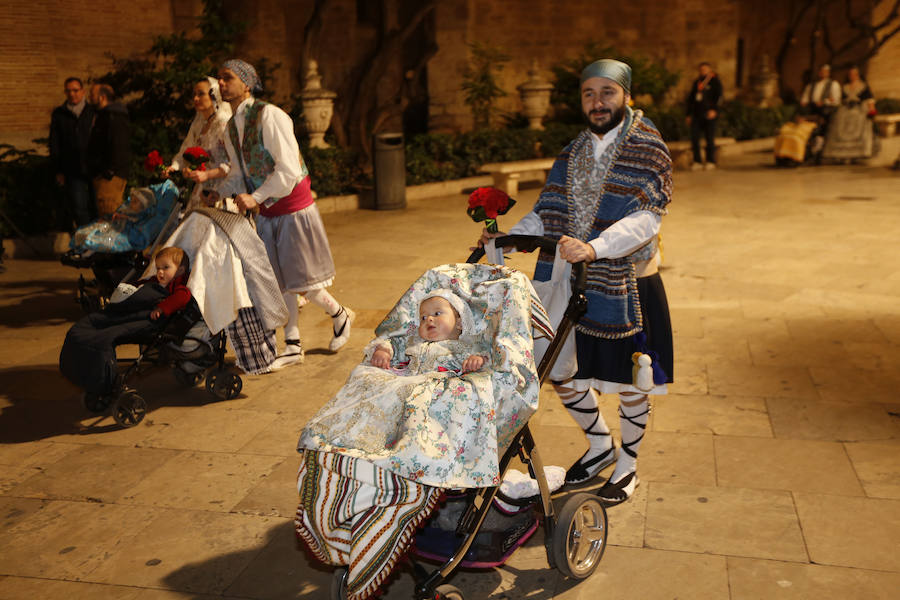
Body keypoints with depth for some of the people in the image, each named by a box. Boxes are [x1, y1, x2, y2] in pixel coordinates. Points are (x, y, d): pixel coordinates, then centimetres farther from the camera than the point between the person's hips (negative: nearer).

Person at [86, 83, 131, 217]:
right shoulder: (102, 116, 22)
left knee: (107, 214, -16)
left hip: (111, 176, -11)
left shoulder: (114, 118, -12)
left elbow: (119, 147, -20)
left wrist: (110, 171, -23)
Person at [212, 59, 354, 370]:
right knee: (279, 281, 10)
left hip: (294, 208, -7)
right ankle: (292, 346, 20)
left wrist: (255, 197, -26)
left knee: (300, 281, -2)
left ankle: (340, 315, 25)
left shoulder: (269, 116, -17)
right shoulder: (231, 128, 8)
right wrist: (218, 194, 2)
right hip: (266, 213, 7)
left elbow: (288, 169, -24)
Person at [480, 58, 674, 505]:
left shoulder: (649, 151, -8)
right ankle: (600, 446, 37)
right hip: (571, 283, 5)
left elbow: (645, 218, -21)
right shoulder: (572, 153, 11)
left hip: (626, 284, -5)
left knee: (628, 381, 9)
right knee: (560, 372, 10)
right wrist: (506, 239, -11)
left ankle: (627, 466, 33)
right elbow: (546, 214, 6)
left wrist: (594, 248, -37)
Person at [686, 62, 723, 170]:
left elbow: (718, 96, -5)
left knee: (710, 139, -2)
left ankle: (711, 162, 7)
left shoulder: (715, 81, 5)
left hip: (709, 114, -4)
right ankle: (697, 162, 4)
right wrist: (689, 114, 16)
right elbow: (691, 98, 21)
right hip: (696, 114, 4)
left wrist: (713, 109, -18)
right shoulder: (696, 82, 18)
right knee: (694, 138, -4)